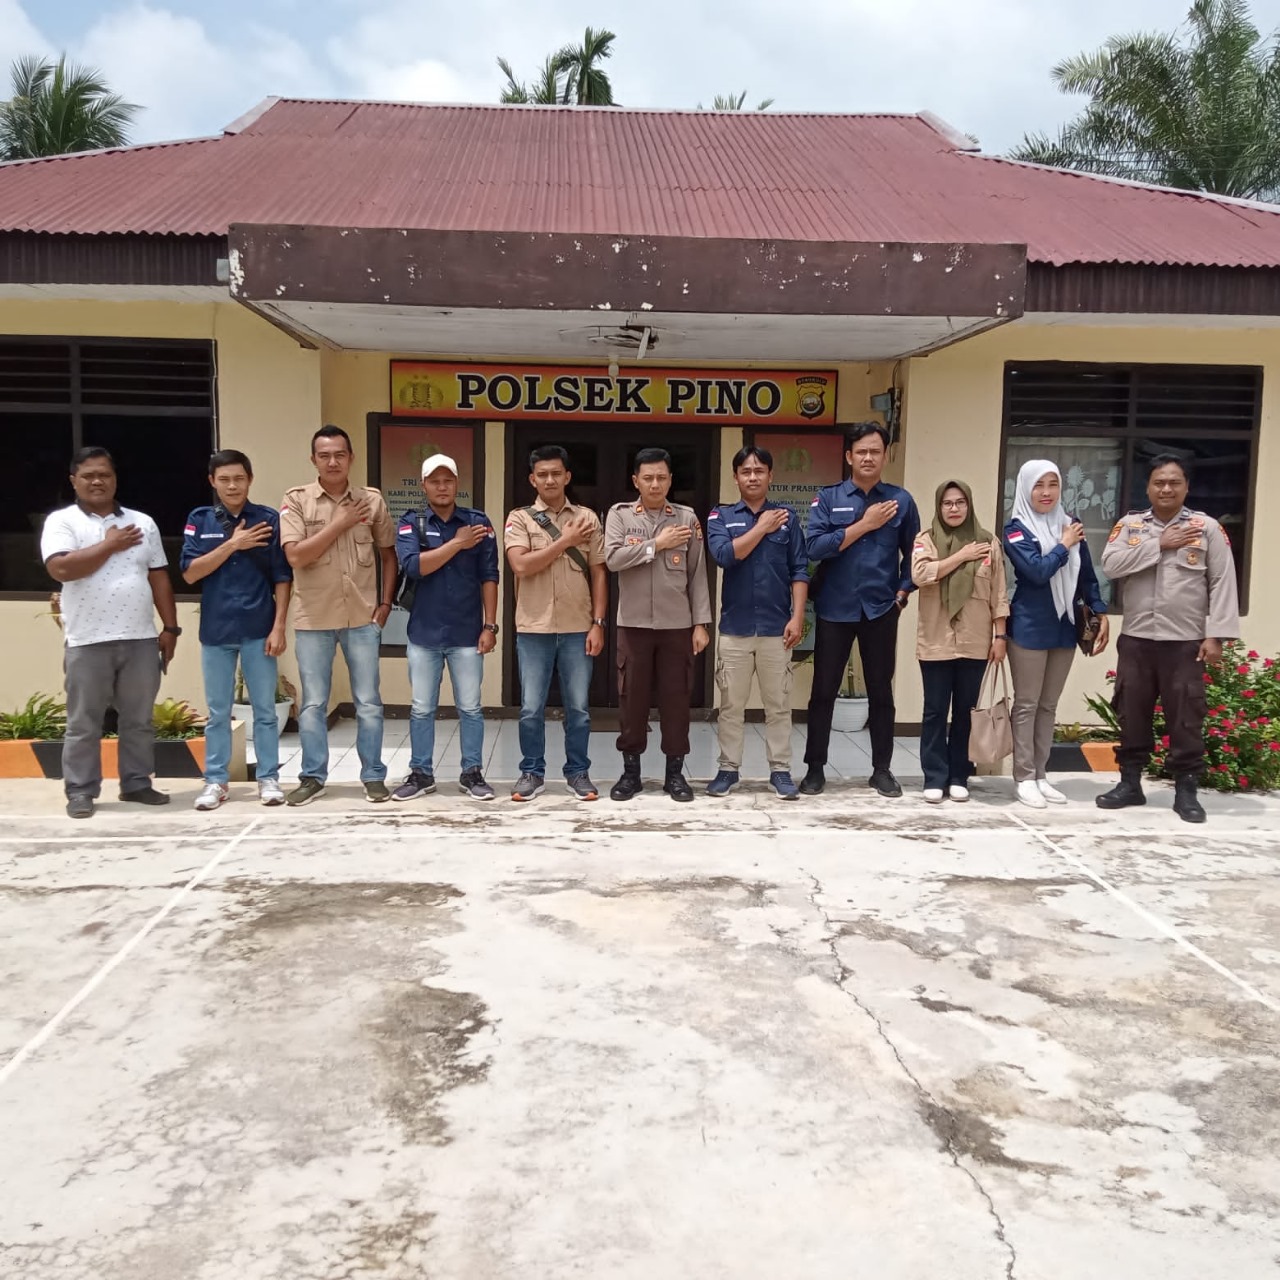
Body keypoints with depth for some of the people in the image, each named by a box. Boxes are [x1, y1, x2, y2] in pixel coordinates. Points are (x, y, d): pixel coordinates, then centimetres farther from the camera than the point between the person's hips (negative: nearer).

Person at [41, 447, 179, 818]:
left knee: (139, 719, 11)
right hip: (88, 642, -3)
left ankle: (137, 783, 22)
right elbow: (61, 569, -17)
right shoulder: (61, 521, 0)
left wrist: (170, 627, 6)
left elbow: (159, 578, 11)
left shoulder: (142, 522, 11)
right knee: (84, 722, 5)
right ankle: (80, 791, 14)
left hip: (141, 639, 3)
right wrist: (110, 545, -10)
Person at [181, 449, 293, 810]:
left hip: (258, 630, -1)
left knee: (265, 709, 7)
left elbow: (282, 578, -1)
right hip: (216, 630, 1)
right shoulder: (199, 520, 3)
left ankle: (268, 778, 16)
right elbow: (190, 573, -5)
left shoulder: (269, 519, -1)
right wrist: (232, 544, -13)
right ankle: (216, 781, 19)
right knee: (218, 712, 10)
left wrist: (279, 627, -6)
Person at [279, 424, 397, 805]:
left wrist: (386, 603, 4)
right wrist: (340, 524, -14)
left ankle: (373, 775, 18)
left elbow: (388, 554, 12)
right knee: (313, 703, 8)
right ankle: (312, 776, 20)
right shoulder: (296, 500, -3)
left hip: (362, 617, 1)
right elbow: (295, 556, -14)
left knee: (368, 702, 7)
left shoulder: (371, 500, 3)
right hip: (313, 619, -1)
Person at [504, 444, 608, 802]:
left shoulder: (587, 518, 5)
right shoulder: (520, 518, 1)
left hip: (577, 629, 1)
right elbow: (521, 566, -14)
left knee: (578, 707, 7)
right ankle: (532, 772, 19)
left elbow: (598, 574, 5)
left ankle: (578, 772, 20)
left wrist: (598, 623, -1)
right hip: (533, 629, -1)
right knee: (531, 708, 5)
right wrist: (566, 540, -12)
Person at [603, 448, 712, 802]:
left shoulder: (687, 517, 4)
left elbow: (697, 574, 3)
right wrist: (656, 544, -12)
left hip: (677, 624, 0)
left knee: (676, 698, 4)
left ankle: (675, 772, 15)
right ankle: (631, 771, 17)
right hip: (633, 623, 0)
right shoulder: (619, 514, 3)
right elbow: (613, 558, -12)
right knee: (632, 698, 5)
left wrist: (701, 623, -2)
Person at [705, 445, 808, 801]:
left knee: (778, 704, 6)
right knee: (731, 704, 7)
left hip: (776, 627, 0)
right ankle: (728, 769, 17)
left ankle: (780, 771, 15)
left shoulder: (787, 517, 5)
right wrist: (761, 528, -9)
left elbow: (800, 570, 2)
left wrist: (797, 617, -6)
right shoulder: (721, 516, 4)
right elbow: (724, 555, -14)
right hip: (735, 626, 0)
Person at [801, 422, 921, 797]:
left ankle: (882, 769, 21)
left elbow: (912, 552, 11)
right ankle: (815, 768, 15)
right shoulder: (828, 498, -1)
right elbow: (816, 547, -13)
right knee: (823, 692, 4)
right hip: (835, 609, -1)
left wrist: (904, 591, -1)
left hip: (881, 610, 1)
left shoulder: (901, 500, 3)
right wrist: (865, 525, -13)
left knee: (881, 692, 9)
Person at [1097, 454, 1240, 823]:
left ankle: (1186, 789, 12)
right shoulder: (1129, 525, 7)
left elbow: (1223, 584, -3)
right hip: (1135, 639, 2)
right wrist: (1159, 545, -13)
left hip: (1185, 642, -2)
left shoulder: (1207, 528, 0)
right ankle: (1130, 782, 20)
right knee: (1132, 713, 9)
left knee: (1186, 717, 2)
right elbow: (1110, 564, -9)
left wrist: (1216, 635, -10)